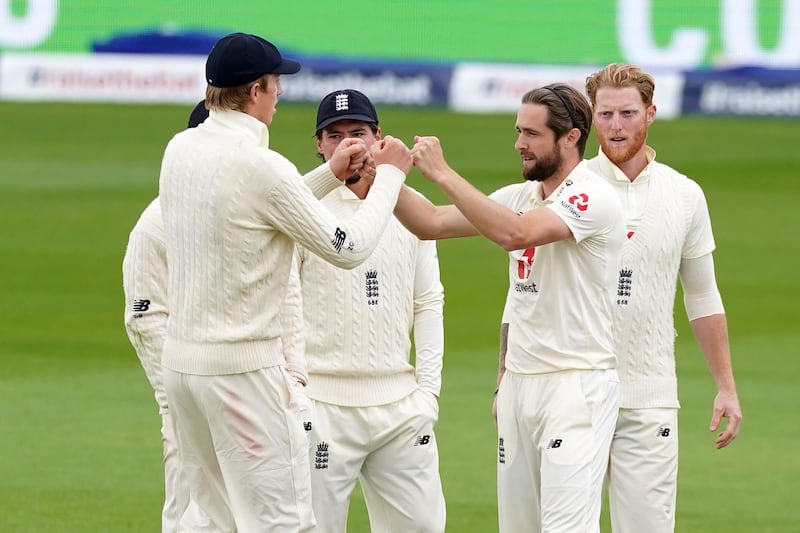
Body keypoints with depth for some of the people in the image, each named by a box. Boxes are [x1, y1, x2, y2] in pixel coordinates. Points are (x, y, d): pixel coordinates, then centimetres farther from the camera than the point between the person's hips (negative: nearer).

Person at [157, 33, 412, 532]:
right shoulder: (261, 166, -18)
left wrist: (330, 174, 22)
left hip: (181, 360, 8)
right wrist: (389, 174, 3)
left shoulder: (180, 150, 6)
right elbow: (348, 247, -10)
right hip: (246, 368, -8)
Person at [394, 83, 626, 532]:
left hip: (576, 387, -8)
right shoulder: (521, 197, 13)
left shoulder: (594, 198, -13)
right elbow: (432, 223, 10)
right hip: (519, 383, 8)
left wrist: (443, 174, -24)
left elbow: (514, 233, -27)